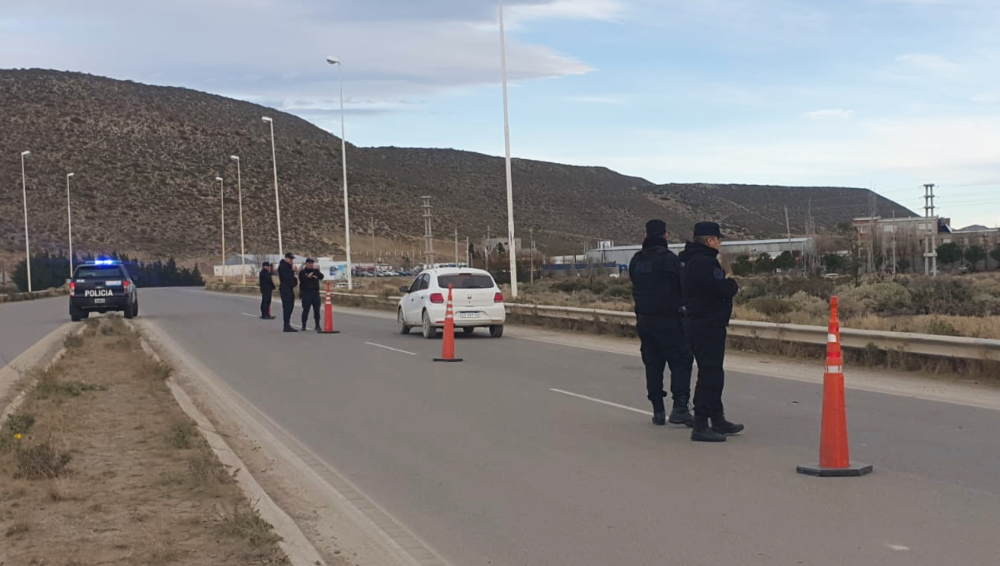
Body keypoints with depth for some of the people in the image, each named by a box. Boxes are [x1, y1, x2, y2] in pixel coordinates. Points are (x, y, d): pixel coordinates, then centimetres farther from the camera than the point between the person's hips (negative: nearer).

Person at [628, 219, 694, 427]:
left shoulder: (636, 260, 7)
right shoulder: (670, 258, -12)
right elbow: (684, 286, -9)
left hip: (644, 319, 6)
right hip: (669, 318, -6)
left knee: (652, 364, 10)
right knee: (680, 361, -2)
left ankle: (658, 411, 11)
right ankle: (680, 407, -14)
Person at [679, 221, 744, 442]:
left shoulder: (690, 260, 15)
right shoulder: (704, 262, -19)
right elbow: (723, 289, -23)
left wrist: (728, 285, 4)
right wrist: (733, 285, -2)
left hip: (696, 323, 11)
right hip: (708, 326, -11)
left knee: (712, 374, 19)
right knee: (710, 375, -9)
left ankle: (717, 420, 29)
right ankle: (700, 426, -9)